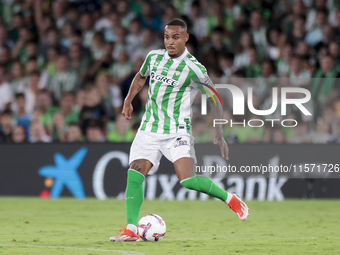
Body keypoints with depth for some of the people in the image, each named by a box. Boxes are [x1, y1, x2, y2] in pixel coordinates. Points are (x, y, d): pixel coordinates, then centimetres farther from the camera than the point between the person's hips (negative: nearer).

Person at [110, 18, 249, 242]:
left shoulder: (193, 68, -11)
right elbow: (141, 77, 27)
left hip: (177, 132, -5)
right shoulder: (154, 57, 4)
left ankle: (230, 199, 3)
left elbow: (214, 97, -2)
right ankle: (131, 230, -9)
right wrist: (128, 101, 15)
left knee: (187, 180, -20)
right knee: (134, 174, -13)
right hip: (149, 129, 5)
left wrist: (219, 135, -3)